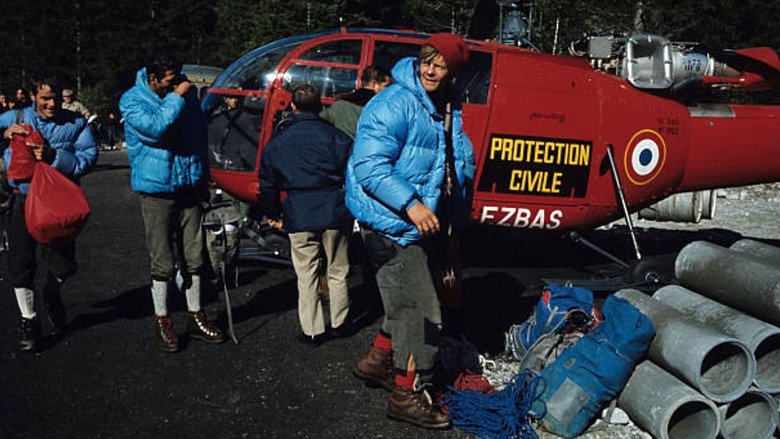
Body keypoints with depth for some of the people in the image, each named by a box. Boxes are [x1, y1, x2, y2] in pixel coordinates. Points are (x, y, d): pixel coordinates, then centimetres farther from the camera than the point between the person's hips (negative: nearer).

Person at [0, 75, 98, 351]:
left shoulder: (76, 123, -2)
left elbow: (89, 157, -13)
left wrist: (54, 156, -27)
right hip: (24, 200, 1)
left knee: (63, 265, 6)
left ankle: (52, 295, 42)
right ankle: (29, 322, 21)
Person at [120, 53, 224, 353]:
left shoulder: (185, 91, 6)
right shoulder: (132, 101, -6)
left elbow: (200, 133, 17)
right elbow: (156, 127, -26)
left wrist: (202, 175, 17)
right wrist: (176, 97, -17)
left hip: (189, 187, 4)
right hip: (156, 190, -4)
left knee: (194, 257, 10)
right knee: (163, 262, 1)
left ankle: (195, 316, 24)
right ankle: (162, 320, 17)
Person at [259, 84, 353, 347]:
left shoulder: (277, 141, 7)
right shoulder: (334, 136, -2)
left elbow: (267, 182, 13)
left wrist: (273, 215, 23)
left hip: (299, 215, 1)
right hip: (334, 212, 0)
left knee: (306, 276, 9)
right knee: (337, 271, 13)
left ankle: (312, 331, 13)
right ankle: (339, 324, 23)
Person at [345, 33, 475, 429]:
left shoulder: (449, 108, 10)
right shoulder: (394, 103, -17)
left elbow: (461, 163, 20)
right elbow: (369, 166, -24)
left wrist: (454, 213, 9)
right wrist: (410, 204, -30)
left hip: (420, 224, 9)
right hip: (392, 224, -9)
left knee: (407, 304, 20)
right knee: (421, 311, -5)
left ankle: (377, 361, 40)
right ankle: (407, 393, 11)